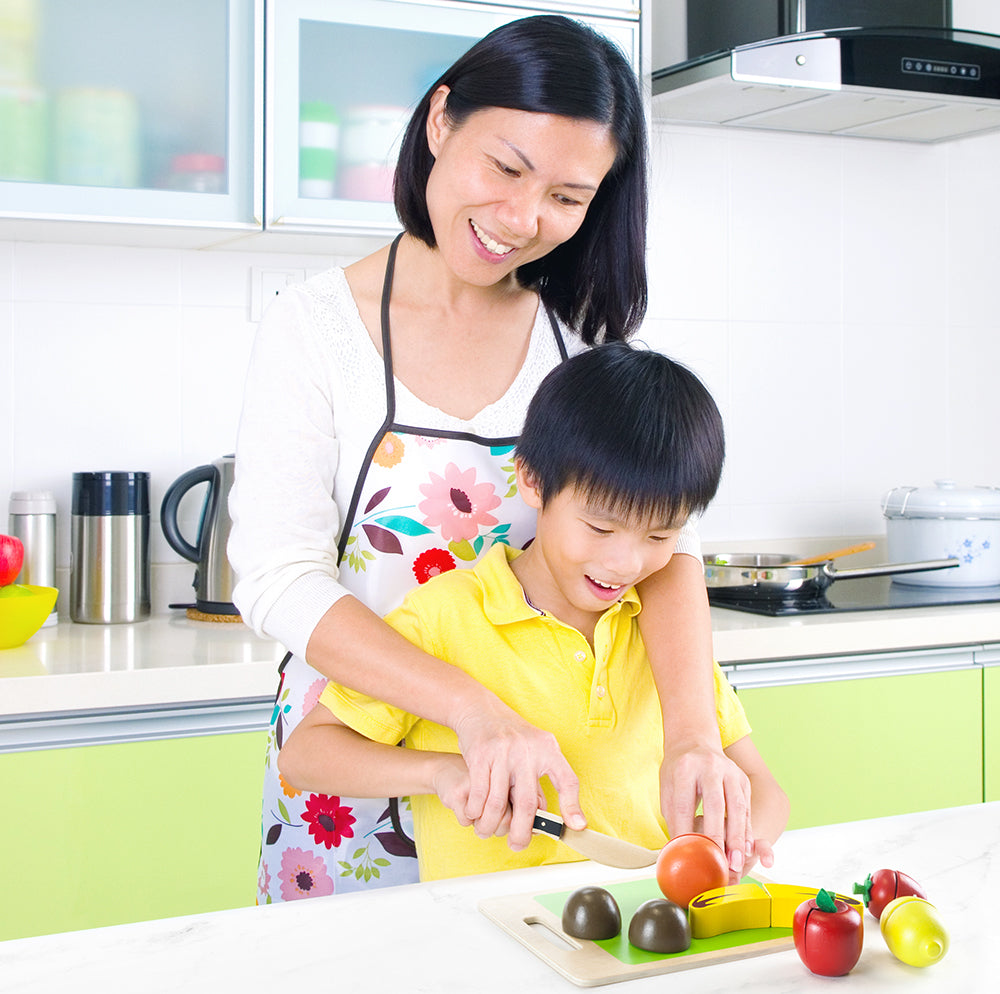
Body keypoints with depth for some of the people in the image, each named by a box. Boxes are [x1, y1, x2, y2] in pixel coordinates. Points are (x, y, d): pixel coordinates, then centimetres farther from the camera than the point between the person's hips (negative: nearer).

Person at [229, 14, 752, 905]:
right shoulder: (317, 326, -10)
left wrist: (693, 733, -30)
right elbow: (279, 579, -19)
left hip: (537, 770, 3)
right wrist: (478, 708, -33)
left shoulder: (587, 333, -2)